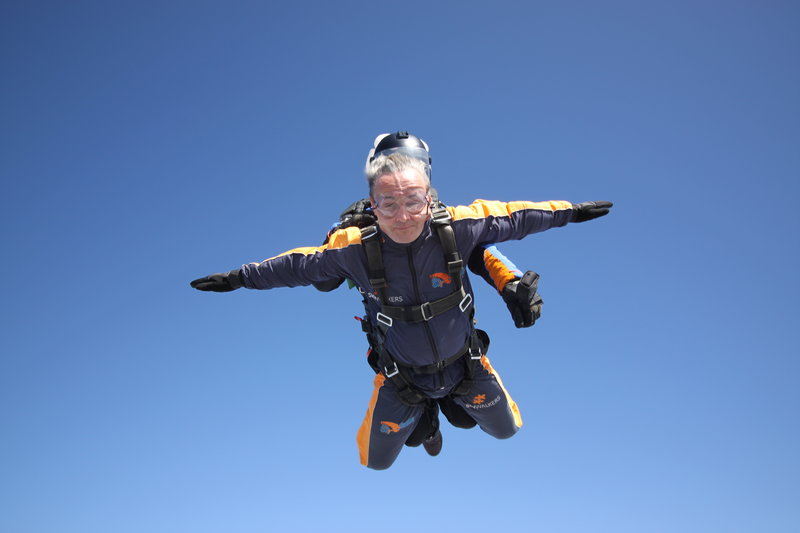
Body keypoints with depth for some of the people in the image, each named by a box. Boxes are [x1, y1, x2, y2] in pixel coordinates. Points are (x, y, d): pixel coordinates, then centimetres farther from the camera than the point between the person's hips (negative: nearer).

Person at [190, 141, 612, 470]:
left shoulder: (458, 226, -26)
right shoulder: (356, 248, -27)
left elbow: (512, 217, -10)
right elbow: (298, 265, -12)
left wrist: (570, 212, -1)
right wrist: (238, 278, -5)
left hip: (464, 363, 1)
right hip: (403, 376, -1)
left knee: (506, 430, 23)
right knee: (375, 462, 16)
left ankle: (460, 397, 55)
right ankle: (417, 411, 48)